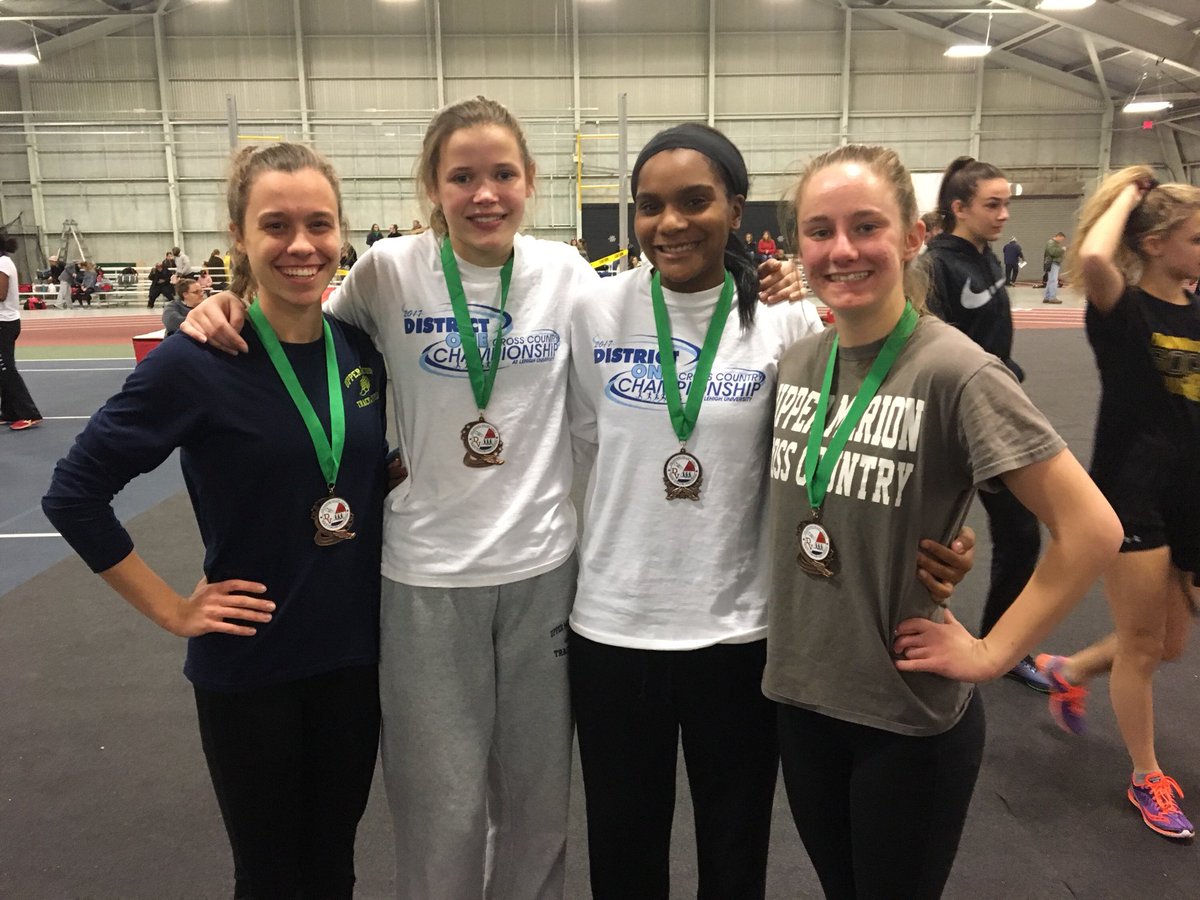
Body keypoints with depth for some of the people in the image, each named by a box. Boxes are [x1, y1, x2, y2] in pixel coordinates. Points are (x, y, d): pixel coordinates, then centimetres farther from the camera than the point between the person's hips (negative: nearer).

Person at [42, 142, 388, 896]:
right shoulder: (197, 362, -17)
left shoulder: (362, 346, -2)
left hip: (355, 652, 4)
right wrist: (171, 610, -10)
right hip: (250, 667, -4)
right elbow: (74, 495, -11)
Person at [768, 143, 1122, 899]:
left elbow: (1092, 530, -19)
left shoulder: (954, 370, -19)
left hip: (911, 721, -5)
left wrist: (992, 653, -15)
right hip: (802, 698, 5)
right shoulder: (796, 361, -1)